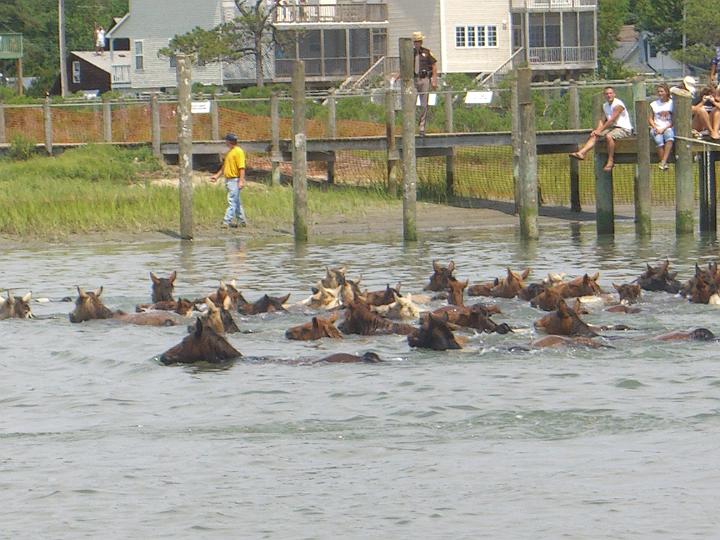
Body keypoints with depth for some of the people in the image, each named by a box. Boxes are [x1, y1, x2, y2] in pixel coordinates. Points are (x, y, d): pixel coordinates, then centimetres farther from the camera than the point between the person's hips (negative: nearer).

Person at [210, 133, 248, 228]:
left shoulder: (238, 151, -12)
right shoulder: (229, 152, 17)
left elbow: (242, 167, -17)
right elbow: (224, 166, 26)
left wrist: (241, 181, -23)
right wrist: (217, 175, 21)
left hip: (235, 180, -10)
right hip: (228, 180, 10)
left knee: (232, 201, -11)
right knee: (237, 202, 13)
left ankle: (227, 222, -14)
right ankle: (242, 221, 18)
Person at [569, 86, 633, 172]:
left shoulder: (618, 104, -14)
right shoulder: (605, 105, 13)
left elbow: (611, 120, -19)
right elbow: (602, 120, 10)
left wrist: (600, 130, -18)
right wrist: (597, 130, -9)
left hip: (624, 129, -8)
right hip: (613, 128, 8)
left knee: (608, 136, -35)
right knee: (594, 135, -5)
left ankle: (610, 161, -27)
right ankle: (581, 153, -18)